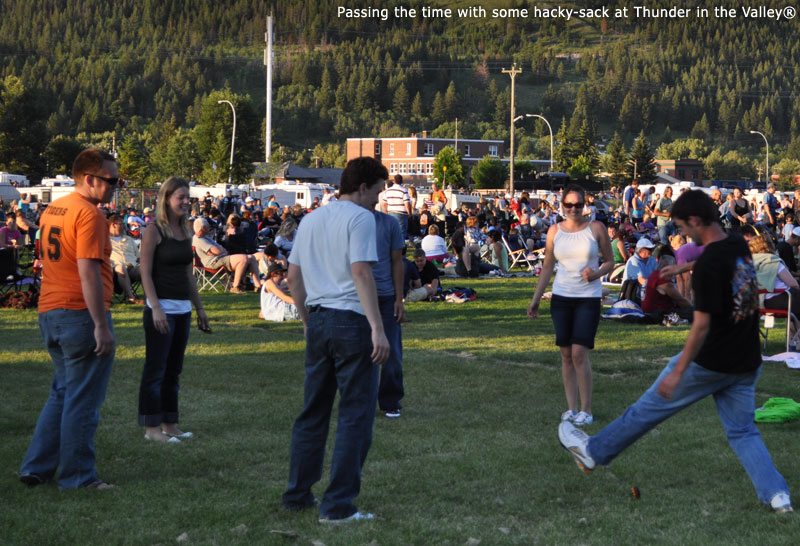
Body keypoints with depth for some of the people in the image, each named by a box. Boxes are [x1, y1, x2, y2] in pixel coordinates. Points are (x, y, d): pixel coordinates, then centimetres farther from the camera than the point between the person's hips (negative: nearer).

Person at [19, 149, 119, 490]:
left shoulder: (52, 210, 14)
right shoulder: (89, 214, -15)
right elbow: (88, 272, -21)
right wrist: (101, 326, -21)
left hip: (49, 315, 9)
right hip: (81, 314, -9)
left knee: (62, 394, 19)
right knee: (83, 400, 0)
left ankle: (36, 468, 19)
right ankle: (77, 476, 6)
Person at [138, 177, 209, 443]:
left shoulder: (185, 231, 13)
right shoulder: (154, 231, -9)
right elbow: (145, 273, -12)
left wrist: (199, 308, 18)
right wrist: (155, 307, -20)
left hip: (183, 310, 7)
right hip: (161, 309, -7)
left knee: (173, 370, 12)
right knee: (155, 370, -3)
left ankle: (169, 424, 20)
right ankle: (151, 428, 2)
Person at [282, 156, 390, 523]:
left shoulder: (311, 219, 16)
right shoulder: (360, 218, -8)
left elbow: (293, 275, 19)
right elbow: (361, 272, -17)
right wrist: (378, 328, -20)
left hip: (318, 319, 8)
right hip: (351, 321, -7)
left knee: (313, 411, 16)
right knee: (355, 415, -2)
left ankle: (297, 495, 21)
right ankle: (337, 505, -2)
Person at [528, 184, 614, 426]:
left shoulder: (596, 229, -2)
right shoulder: (554, 231, 6)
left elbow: (610, 261, 5)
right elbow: (547, 266, 13)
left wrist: (597, 273, -16)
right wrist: (535, 299, 11)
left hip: (588, 297, -3)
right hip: (561, 297, 3)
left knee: (579, 353, -11)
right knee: (566, 354, 4)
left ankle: (586, 409, -1)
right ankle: (571, 407, 11)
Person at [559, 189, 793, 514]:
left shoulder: (708, 264, -22)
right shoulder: (740, 246, 2)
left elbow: (702, 325, -23)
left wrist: (678, 372, -18)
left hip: (710, 363, -7)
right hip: (746, 362, 7)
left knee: (650, 408, 9)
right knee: (743, 431, 14)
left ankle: (593, 452, 24)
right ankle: (776, 494, 0)